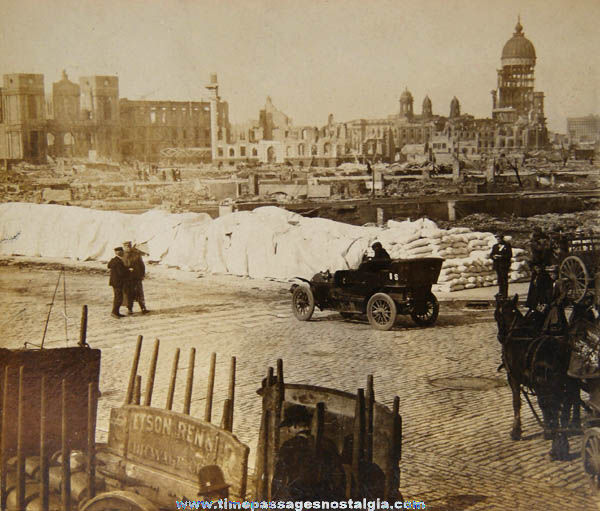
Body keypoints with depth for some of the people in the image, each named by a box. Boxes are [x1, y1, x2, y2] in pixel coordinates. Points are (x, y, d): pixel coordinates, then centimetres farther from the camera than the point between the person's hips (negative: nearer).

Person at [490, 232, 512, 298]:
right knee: (499, 279, 7)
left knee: (504, 279, -8)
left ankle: (505, 294, -7)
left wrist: (501, 256, -17)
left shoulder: (507, 245, 0)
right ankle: (500, 292, 14)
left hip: (504, 265, -5)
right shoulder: (495, 246, 16)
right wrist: (493, 256, -9)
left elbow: (509, 255, -7)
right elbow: (491, 255, 15)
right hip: (497, 265, 5)